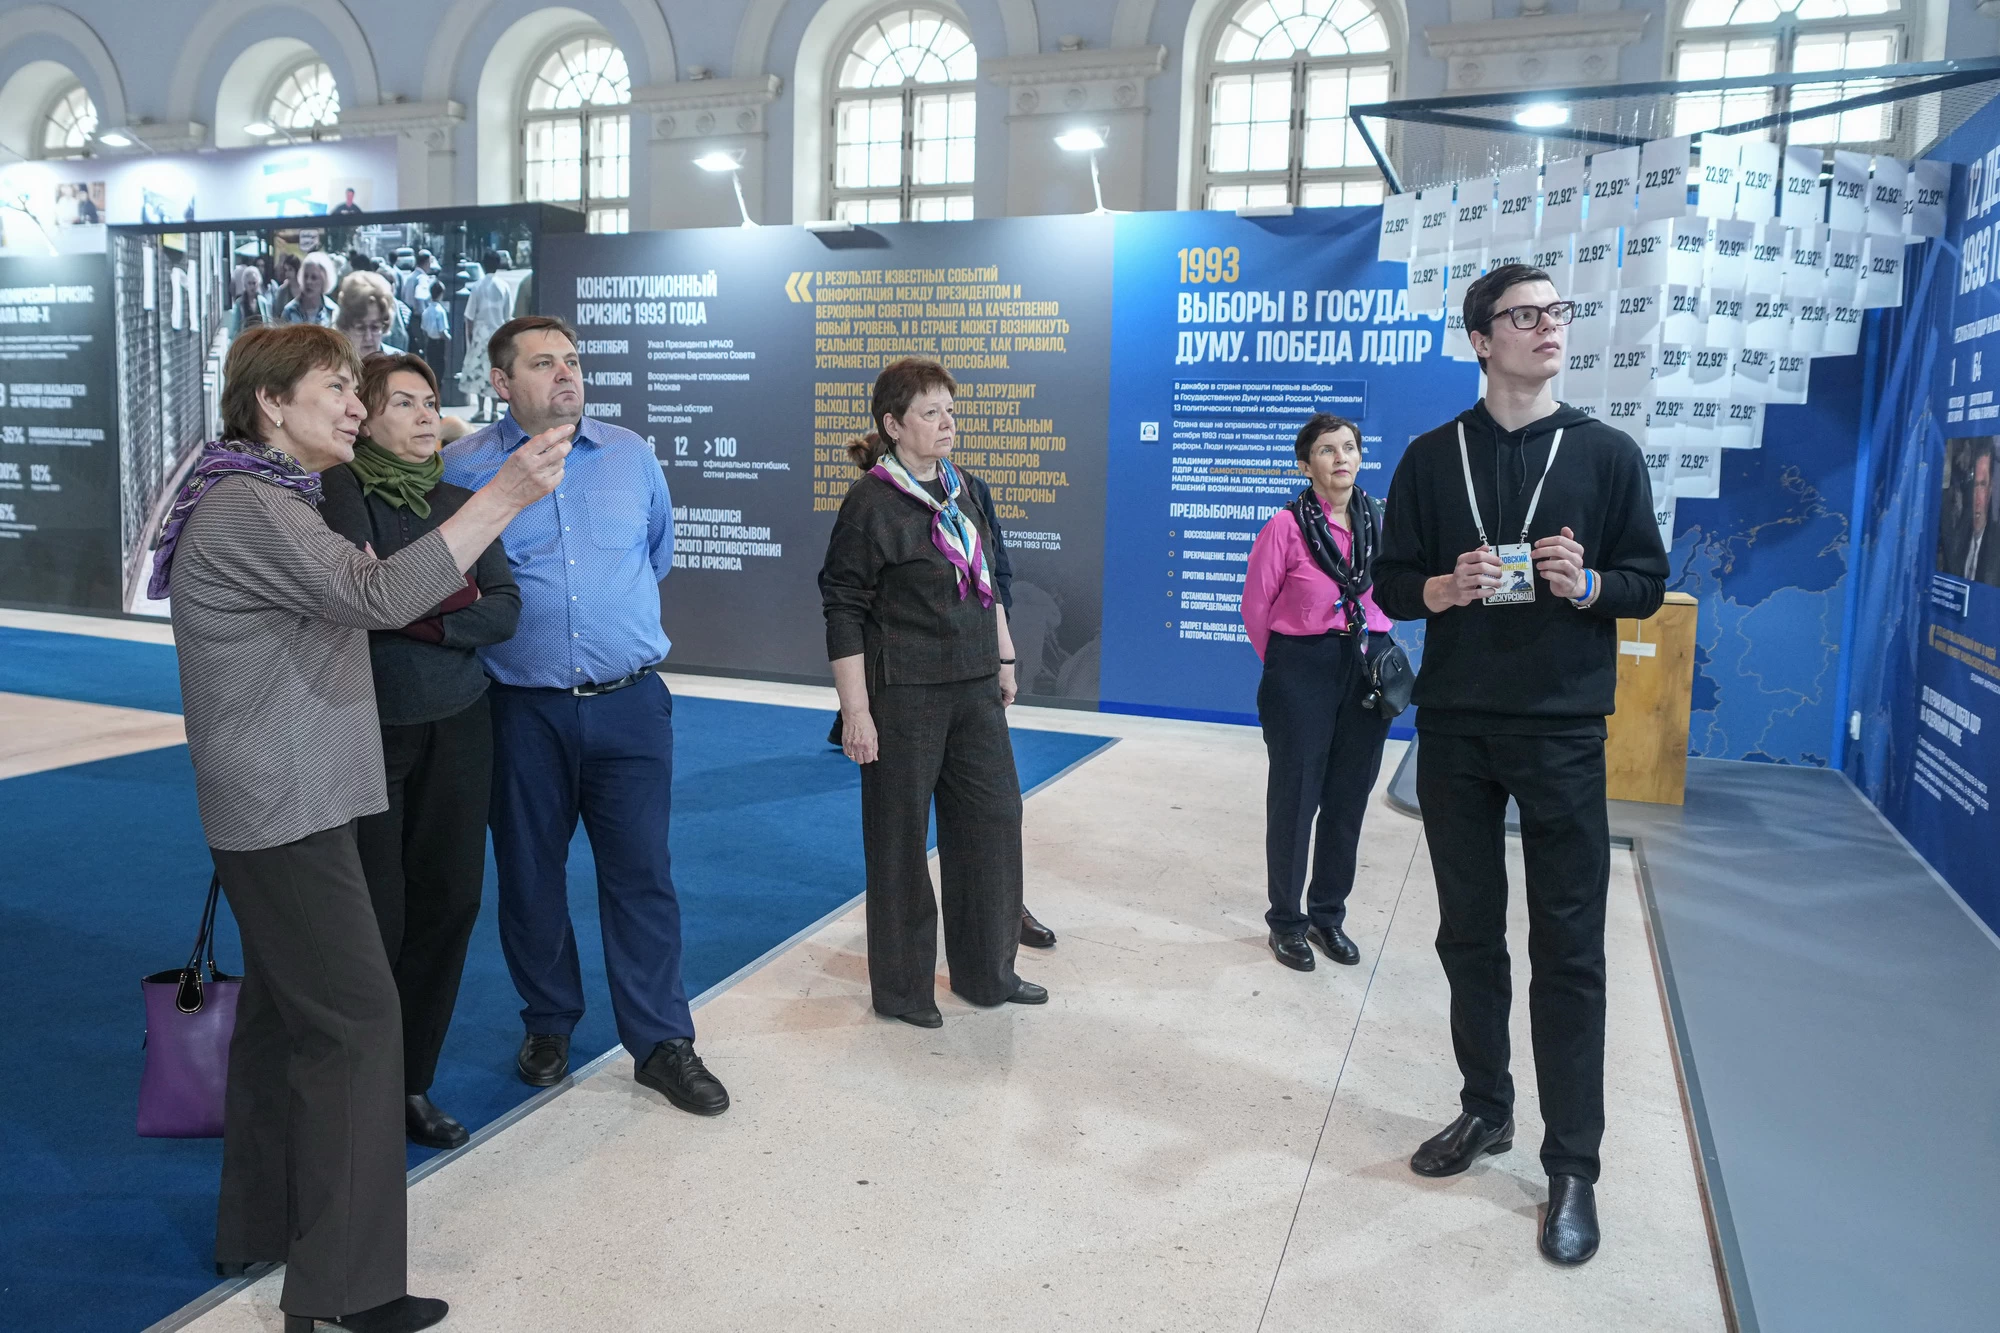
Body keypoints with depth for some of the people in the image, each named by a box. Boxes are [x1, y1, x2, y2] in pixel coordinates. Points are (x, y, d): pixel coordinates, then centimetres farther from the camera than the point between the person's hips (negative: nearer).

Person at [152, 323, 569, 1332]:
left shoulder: (263, 498, 16)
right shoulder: (248, 508, -17)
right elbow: (377, 596, -32)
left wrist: (426, 596, 8)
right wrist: (506, 495, -36)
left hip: (276, 804, 11)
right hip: (287, 807, -11)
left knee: (283, 1012, 17)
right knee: (355, 1019, -8)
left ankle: (257, 1230, 30)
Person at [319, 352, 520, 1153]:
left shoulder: (460, 503, 8)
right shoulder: (338, 490, -6)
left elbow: (504, 612, -3)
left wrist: (415, 614, -14)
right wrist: (451, 598, -15)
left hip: (457, 729, 5)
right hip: (365, 732, -5)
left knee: (449, 903, 7)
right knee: (375, 919, -2)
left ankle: (412, 1084, 24)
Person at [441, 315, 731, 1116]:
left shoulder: (631, 455, 6)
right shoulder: (462, 468, -2)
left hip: (631, 705, 1)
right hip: (522, 711, -1)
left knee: (642, 873, 3)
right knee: (529, 876, 11)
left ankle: (662, 1042, 14)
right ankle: (548, 1025, 30)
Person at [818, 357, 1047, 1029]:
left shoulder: (959, 488, 9)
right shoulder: (870, 501, -11)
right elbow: (843, 612, -13)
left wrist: (1003, 659, 18)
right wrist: (856, 711, -16)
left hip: (973, 686, 7)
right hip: (903, 695, -7)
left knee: (994, 817, 12)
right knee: (900, 836, 5)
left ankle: (986, 971, 29)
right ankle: (901, 988, 22)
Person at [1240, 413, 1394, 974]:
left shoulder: (1379, 522, 2)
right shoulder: (1287, 525, -11)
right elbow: (1256, 607, -3)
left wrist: (1374, 653, 12)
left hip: (1369, 670, 4)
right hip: (1302, 673, -4)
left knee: (1348, 798, 11)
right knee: (1295, 798, 6)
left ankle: (1328, 915, 28)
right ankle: (1286, 921, 21)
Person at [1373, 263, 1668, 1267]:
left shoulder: (1606, 454, 2)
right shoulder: (1432, 458, 5)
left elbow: (1650, 582, 5)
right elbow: (1390, 583, 6)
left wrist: (1586, 583, -16)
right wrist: (1445, 587, -15)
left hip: (1561, 731, -2)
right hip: (1454, 729, 2)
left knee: (1568, 950, 1)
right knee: (1468, 932, 12)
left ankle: (1572, 1168, 13)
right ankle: (1485, 1109, 30)